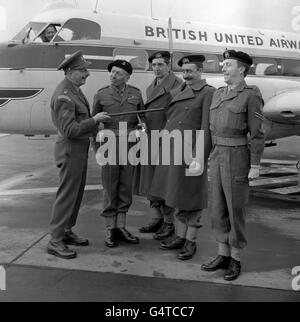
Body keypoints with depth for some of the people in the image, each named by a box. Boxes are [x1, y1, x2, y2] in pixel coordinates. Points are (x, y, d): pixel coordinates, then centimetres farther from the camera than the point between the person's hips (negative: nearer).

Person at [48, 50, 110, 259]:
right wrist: (95, 120, -20)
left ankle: (67, 232, 28)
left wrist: (94, 121, 7)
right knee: (67, 195, -4)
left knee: (77, 193, 16)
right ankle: (56, 241, 6)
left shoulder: (75, 89, 10)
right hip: (71, 150, -10)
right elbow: (69, 130, -26)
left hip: (80, 149, 10)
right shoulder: (64, 95, -21)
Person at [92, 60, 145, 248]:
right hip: (110, 144, -2)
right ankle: (110, 230, 11)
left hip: (130, 145, 2)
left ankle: (121, 227, 18)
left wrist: (141, 124, -2)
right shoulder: (101, 95, 3)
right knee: (110, 188, 1)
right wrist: (97, 147, 2)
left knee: (126, 187, 7)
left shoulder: (136, 94, 7)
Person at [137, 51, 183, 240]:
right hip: (150, 141, 8)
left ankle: (169, 223, 10)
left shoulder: (177, 85, -8)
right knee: (151, 182, 13)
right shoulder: (151, 87, 19)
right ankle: (157, 219, 26)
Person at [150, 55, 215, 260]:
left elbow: (207, 128, -15)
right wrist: (164, 147, 12)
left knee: (191, 200, 3)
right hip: (172, 151, 7)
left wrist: (199, 156, -21)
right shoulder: (178, 92, 13)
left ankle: (191, 242, 16)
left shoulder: (208, 93, -9)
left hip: (192, 152, -7)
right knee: (178, 198, 15)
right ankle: (180, 237, 28)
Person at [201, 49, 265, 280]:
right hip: (218, 157, 7)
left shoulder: (251, 96, -10)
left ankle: (236, 260, 16)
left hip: (238, 159, -7)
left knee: (235, 210, 0)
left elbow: (257, 133, -11)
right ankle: (224, 256, 22)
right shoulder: (219, 94, 12)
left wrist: (255, 166, -14)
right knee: (219, 209, 10)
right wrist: (211, 158, 17)